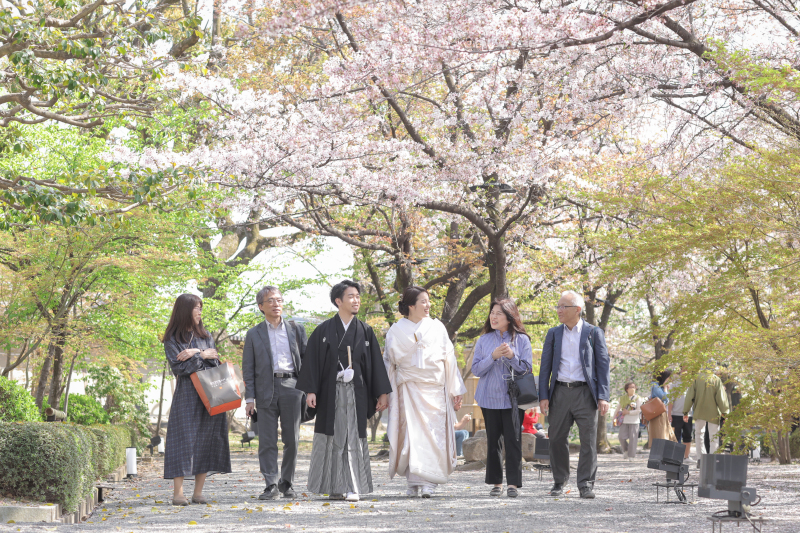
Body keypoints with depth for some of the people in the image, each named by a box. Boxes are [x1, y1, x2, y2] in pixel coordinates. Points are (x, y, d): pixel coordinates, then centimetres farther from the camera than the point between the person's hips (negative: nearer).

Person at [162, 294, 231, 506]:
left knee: (206, 440, 1)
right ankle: (178, 492, -7)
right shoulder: (172, 339, 2)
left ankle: (198, 492, 4)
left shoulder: (205, 336, 17)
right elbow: (179, 367, -9)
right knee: (184, 439, -9)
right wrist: (203, 355, -4)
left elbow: (214, 361, 4)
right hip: (186, 395, -4)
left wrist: (195, 353, -9)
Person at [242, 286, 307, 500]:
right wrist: (249, 397, -1)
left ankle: (287, 483, 14)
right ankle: (271, 484, 1)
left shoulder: (296, 329, 12)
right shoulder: (254, 334, 10)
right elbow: (248, 368, 7)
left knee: (292, 440, 3)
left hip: (291, 386, 1)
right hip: (266, 389, -1)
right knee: (267, 441, -3)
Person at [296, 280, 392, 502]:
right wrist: (310, 391, -9)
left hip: (356, 393, 1)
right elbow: (312, 361, 0)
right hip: (330, 392, -1)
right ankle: (334, 487, 8)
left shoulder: (365, 331, 8)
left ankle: (351, 488, -1)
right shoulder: (324, 331, 3)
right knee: (332, 438, 1)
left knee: (354, 438, -2)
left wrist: (382, 393, 3)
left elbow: (376, 363, 8)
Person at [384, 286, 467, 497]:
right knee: (412, 433, -7)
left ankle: (428, 482, -5)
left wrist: (456, 390, 6)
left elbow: (449, 359, 9)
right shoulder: (396, 331, 5)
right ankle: (414, 483, -1)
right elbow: (389, 362, 10)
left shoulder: (437, 327, 8)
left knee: (433, 434, -6)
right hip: (409, 390, -1)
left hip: (435, 389, 1)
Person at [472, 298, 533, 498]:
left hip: (513, 398, -2)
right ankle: (496, 483, 12)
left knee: (513, 440, -6)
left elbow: (527, 368, 1)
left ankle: (513, 483, -1)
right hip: (490, 397, 2)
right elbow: (476, 369, 3)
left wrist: (512, 356, -16)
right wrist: (493, 356, -12)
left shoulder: (522, 340, 3)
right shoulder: (484, 340, 8)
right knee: (493, 441, 5)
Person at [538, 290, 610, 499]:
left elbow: (603, 365, 2)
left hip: (585, 392, -2)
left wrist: (603, 397, -7)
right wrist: (543, 396, 1)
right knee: (557, 439, 4)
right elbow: (545, 366, 10)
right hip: (560, 392, 2)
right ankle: (559, 482, 15)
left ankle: (586, 484, 1)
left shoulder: (594, 333, 4)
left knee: (588, 440, -5)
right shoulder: (553, 333, 11)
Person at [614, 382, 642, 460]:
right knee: (622, 437, -5)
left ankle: (631, 455, 6)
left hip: (634, 421, -2)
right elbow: (618, 408, 24)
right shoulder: (622, 398, 11)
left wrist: (628, 412, -11)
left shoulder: (637, 398, 2)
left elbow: (639, 410, -6)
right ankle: (625, 450, 22)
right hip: (624, 421, 3)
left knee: (632, 438, -4)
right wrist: (614, 417, 23)